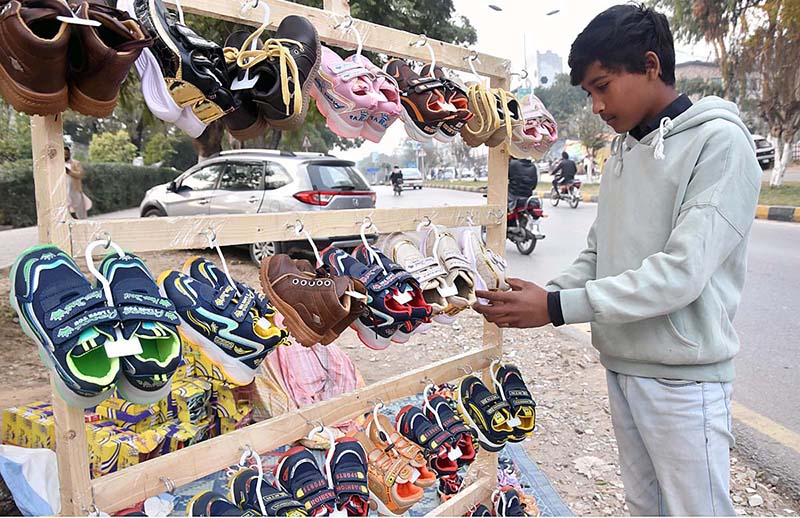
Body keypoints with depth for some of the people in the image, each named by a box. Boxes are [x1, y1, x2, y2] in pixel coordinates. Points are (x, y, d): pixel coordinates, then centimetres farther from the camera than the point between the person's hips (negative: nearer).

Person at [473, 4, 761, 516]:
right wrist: (542, 294, -7)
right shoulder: (622, 151, 10)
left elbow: (682, 272, -23)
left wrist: (557, 308, -23)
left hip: (682, 376, -6)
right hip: (621, 363, 7)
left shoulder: (719, 142, -13)